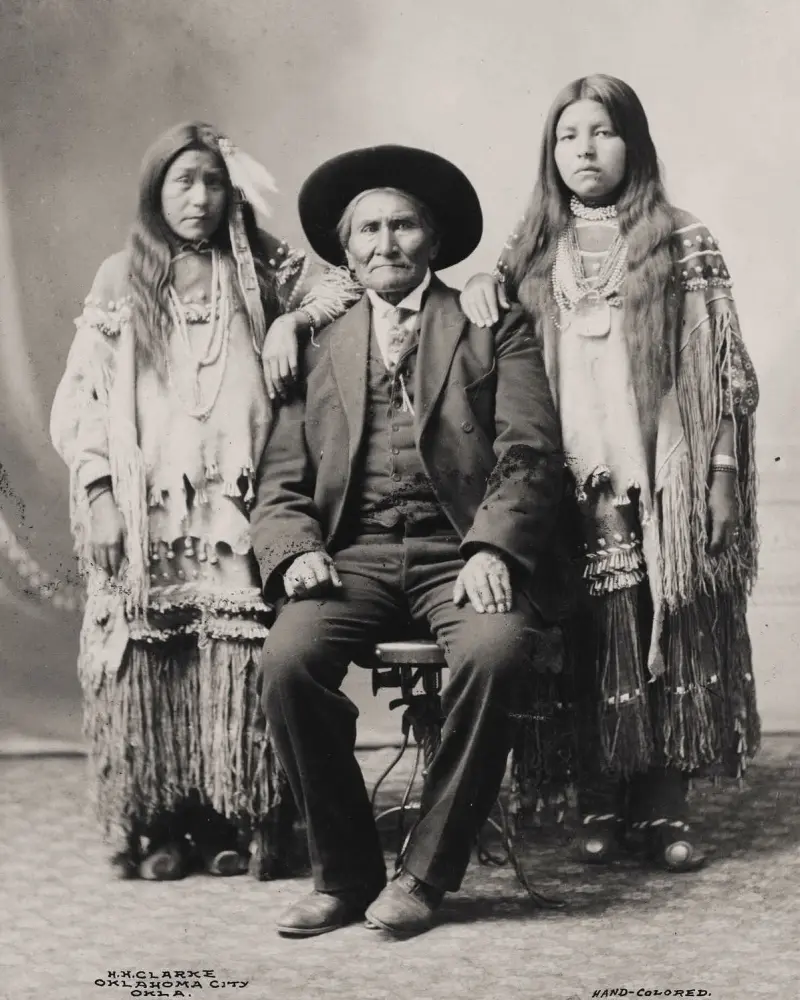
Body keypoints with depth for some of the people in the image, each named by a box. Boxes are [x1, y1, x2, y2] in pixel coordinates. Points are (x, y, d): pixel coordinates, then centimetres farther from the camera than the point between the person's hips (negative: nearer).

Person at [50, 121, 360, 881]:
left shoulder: (261, 271, 13)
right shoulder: (120, 282, 12)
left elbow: (350, 289, 11)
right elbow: (78, 398, 7)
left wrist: (291, 321, -6)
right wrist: (99, 493, -3)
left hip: (233, 505, 0)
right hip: (146, 510, 0)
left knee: (238, 660, -8)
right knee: (147, 662, -5)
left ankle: (232, 824, 1)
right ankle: (159, 825, 5)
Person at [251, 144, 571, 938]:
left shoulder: (495, 328, 13)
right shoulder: (317, 347, 20)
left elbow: (530, 453, 1)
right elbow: (281, 482, 14)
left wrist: (491, 548, -17)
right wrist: (297, 549, -8)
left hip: (459, 554, -2)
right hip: (354, 556, 2)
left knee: (495, 650, -33)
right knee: (286, 658, -27)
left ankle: (424, 873, -15)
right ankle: (344, 873, -8)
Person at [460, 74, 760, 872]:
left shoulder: (683, 244, 4)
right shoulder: (532, 251, 11)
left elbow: (728, 370, 2)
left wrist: (722, 474, -5)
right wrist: (478, 286, -1)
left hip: (665, 485, -1)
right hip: (573, 488, 2)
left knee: (669, 644, 2)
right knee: (592, 649, 2)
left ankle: (664, 808, 12)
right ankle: (600, 806, 13)